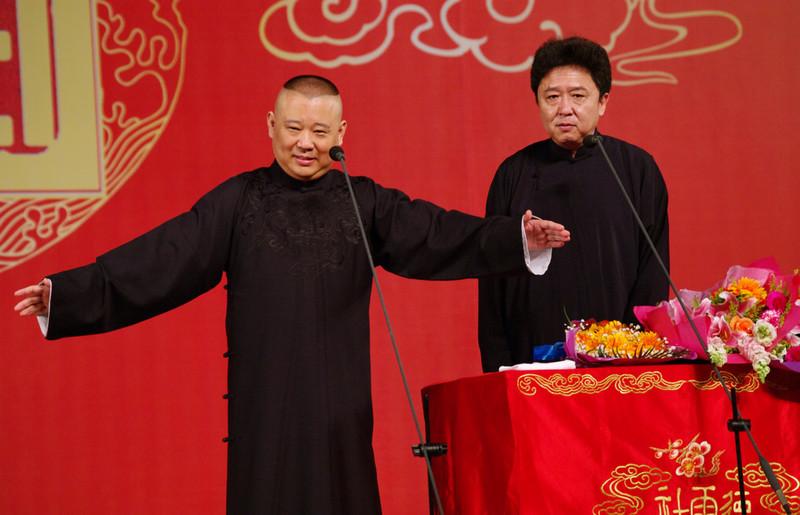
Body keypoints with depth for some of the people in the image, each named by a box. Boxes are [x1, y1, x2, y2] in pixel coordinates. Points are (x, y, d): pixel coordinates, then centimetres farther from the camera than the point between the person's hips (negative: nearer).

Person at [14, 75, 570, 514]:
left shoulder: (367, 204, 6)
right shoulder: (238, 202, 2)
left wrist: (518, 239, -20)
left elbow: (440, 236, -5)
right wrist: (67, 291, -13)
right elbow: (160, 259, -4)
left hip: (338, 402, 1)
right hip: (263, 400, -1)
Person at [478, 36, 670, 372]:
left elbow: (652, 274, 2)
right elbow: (493, 283, 6)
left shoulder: (636, 170, 3)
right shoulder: (514, 176, 6)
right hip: (532, 358, 1)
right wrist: (499, 367, -3)